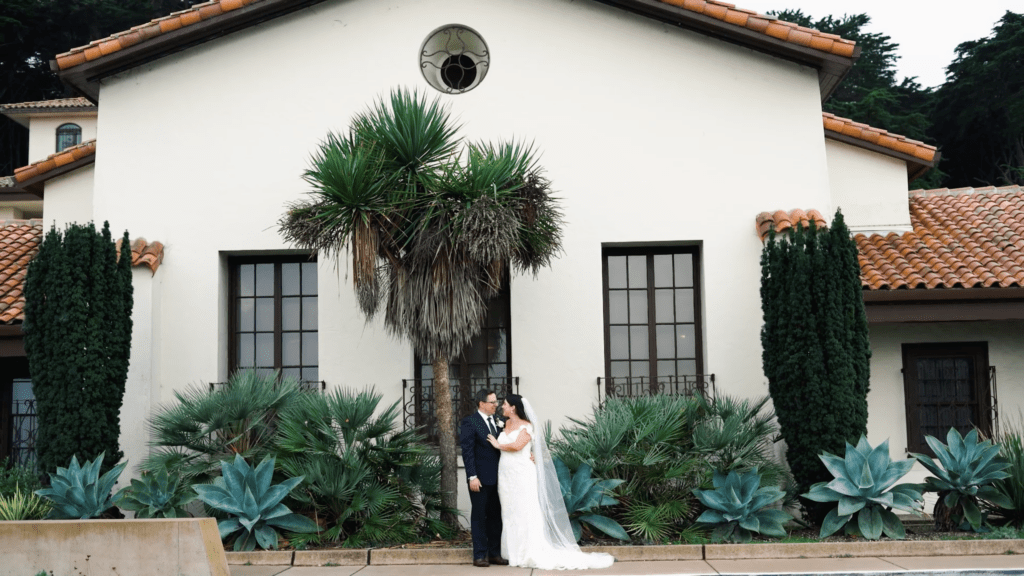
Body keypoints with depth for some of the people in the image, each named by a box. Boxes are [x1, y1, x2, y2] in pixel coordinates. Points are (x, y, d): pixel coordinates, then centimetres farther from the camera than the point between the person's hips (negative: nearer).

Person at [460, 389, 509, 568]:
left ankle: (495, 553, 18)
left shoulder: (497, 421, 10)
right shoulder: (470, 422, -8)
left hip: (497, 478, 6)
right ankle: (480, 555, 7)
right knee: (479, 516, 1)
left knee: (495, 516, 10)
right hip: (480, 479, -6)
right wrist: (472, 477, -17)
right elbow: (467, 451, -12)